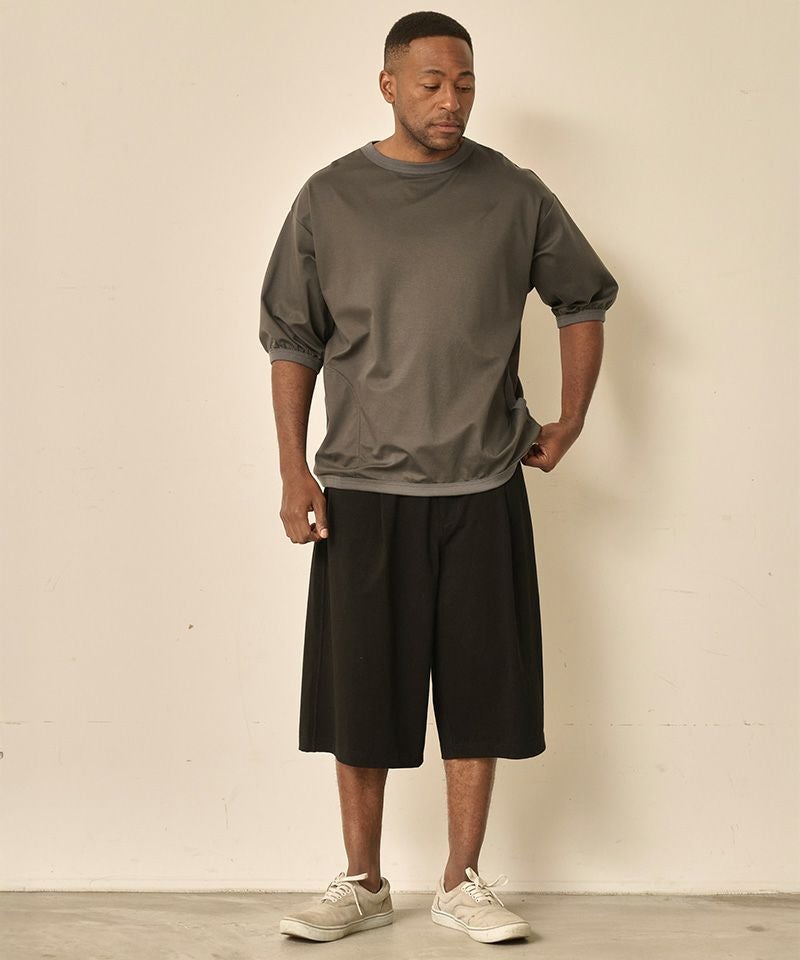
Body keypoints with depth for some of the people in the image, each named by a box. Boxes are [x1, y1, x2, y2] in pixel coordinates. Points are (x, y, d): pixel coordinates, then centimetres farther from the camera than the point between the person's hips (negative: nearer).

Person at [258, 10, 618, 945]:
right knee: (359, 693, 5)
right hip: (361, 490, 0)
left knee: (478, 691, 4)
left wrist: (570, 421, 10)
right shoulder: (329, 199, 1)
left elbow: (585, 299, 15)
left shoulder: (514, 195, 2)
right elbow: (291, 340, 5)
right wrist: (294, 469, -1)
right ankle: (361, 883, 19)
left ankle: (462, 883, 17)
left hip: (482, 490, 1)